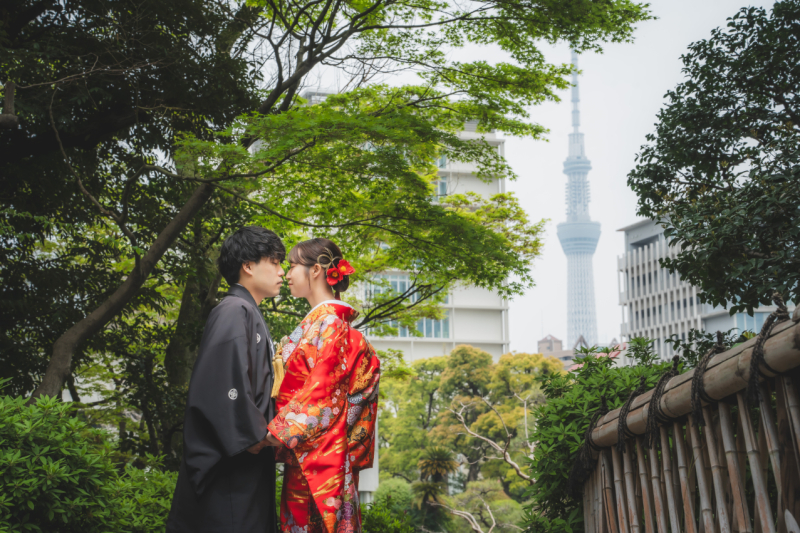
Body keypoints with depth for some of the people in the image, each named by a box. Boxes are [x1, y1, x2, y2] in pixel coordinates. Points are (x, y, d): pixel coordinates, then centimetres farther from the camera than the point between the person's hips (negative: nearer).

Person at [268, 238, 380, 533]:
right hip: (305, 447, 9)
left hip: (316, 448, -9)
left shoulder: (329, 322, -13)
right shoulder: (315, 322, 15)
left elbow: (320, 391, -19)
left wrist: (276, 432, -20)